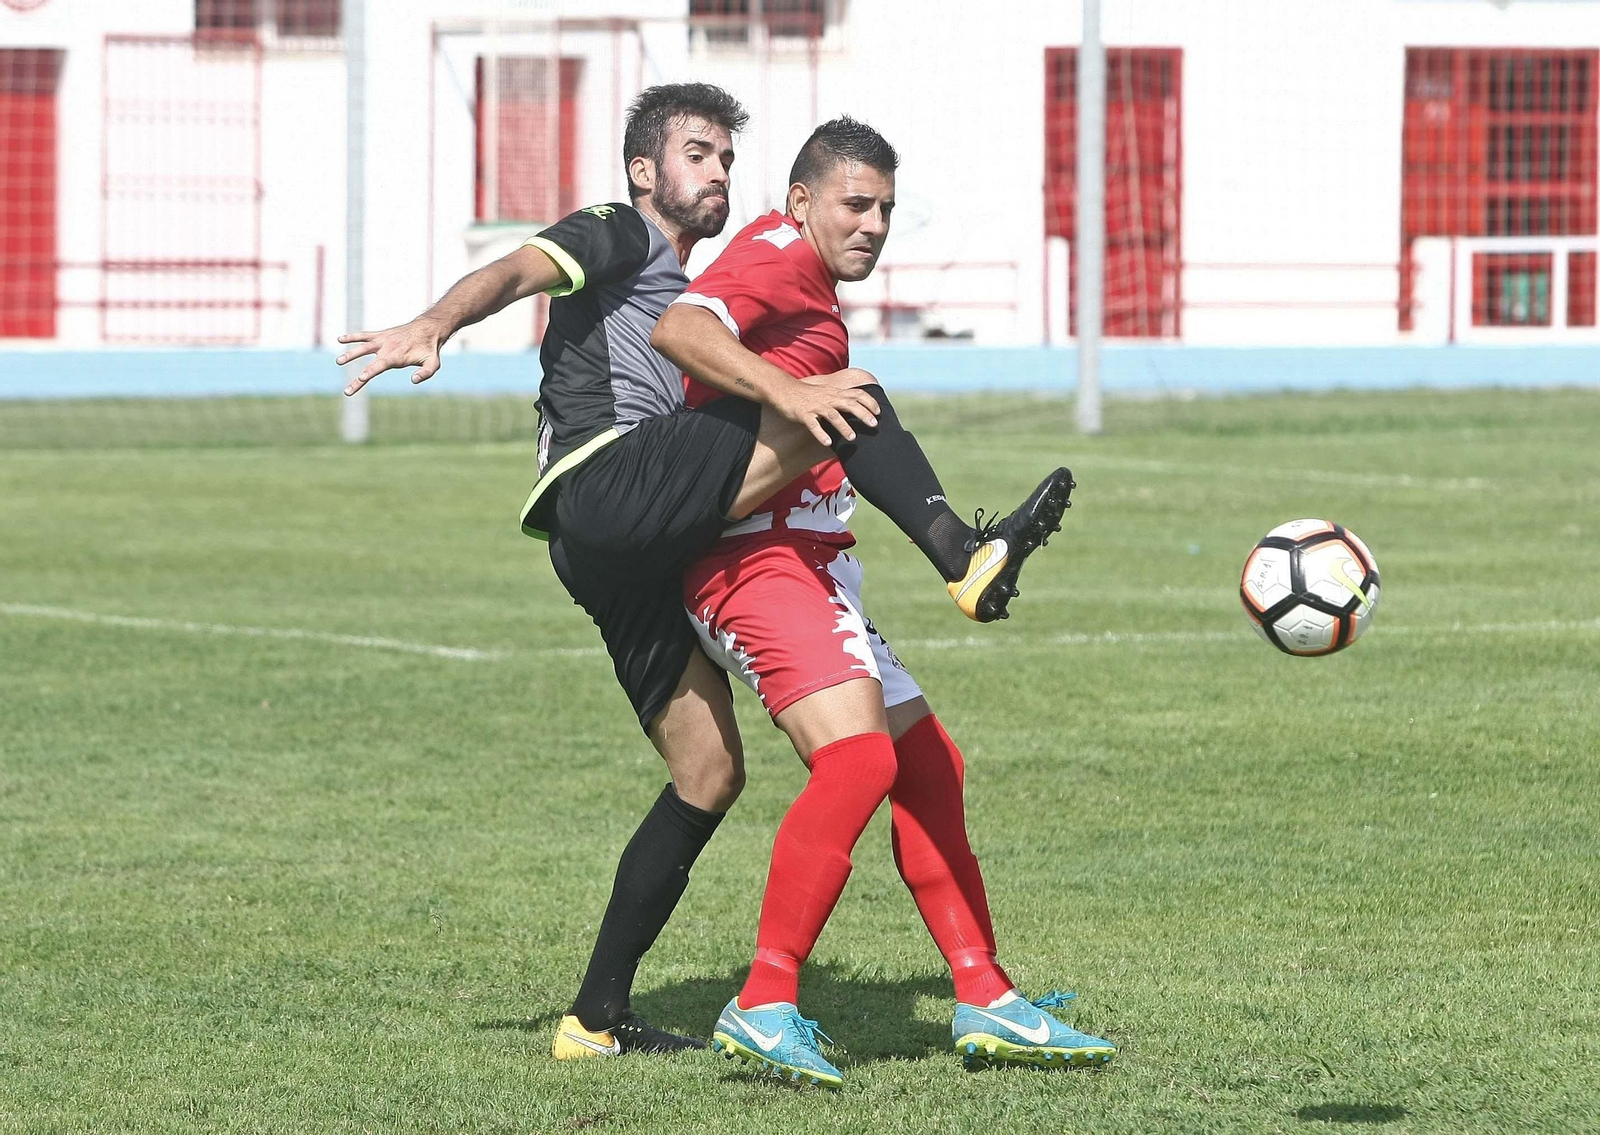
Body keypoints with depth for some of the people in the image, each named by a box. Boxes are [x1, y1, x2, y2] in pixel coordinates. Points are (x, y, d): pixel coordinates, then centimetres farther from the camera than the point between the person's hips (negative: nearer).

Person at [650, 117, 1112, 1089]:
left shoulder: (808, 288, 24)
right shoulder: (780, 254, -6)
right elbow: (678, 327, -24)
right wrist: (788, 391, -37)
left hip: (813, 567, 11)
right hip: (762, 559, -11)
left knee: (928, 766, 13)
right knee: (858, 757, -25)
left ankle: (986, 1001, 17)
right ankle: (764, 1007, -25)